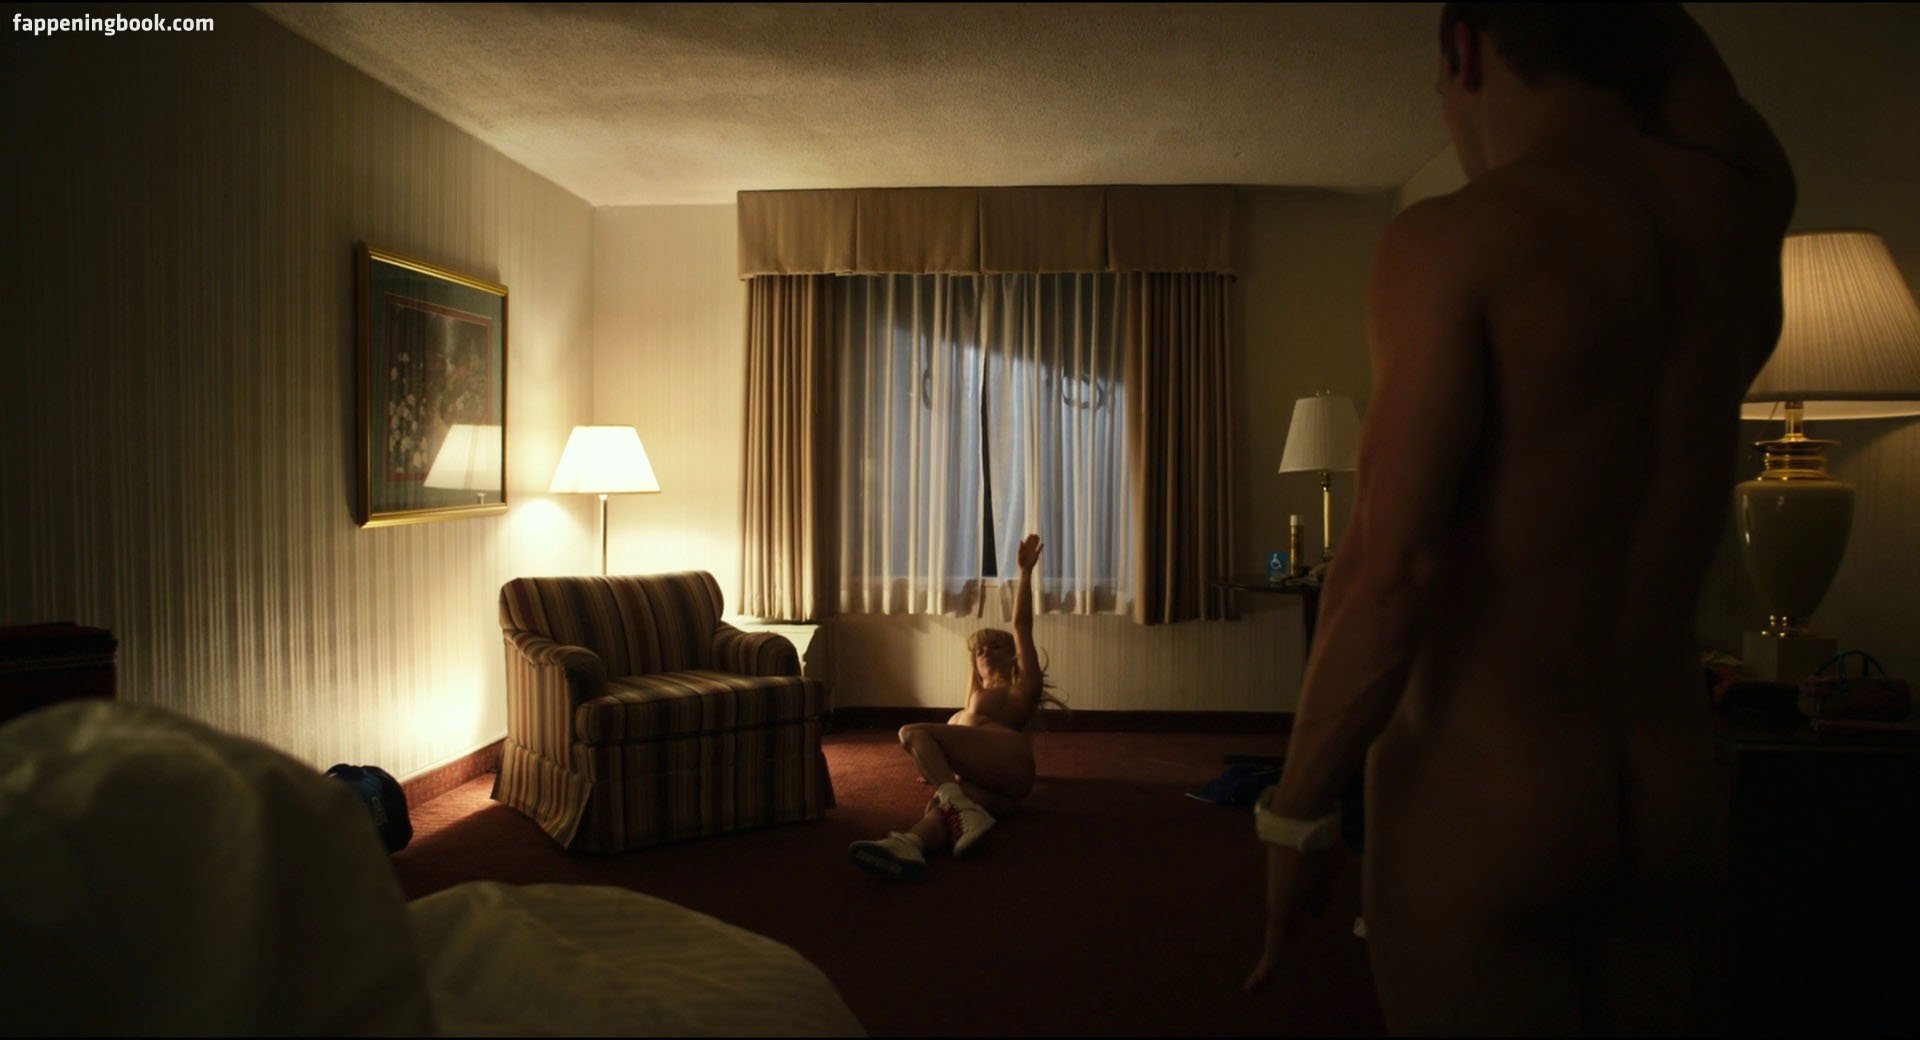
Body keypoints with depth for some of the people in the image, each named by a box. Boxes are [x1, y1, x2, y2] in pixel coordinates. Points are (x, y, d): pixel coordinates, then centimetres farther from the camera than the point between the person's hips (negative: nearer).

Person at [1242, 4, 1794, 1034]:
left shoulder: (1456, 240, -16)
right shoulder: (1746, 199, 1)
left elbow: (1388, 571, -21)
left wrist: (1293, 816, -12)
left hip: (1478, 809, -6)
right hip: (1676, 805, 6)